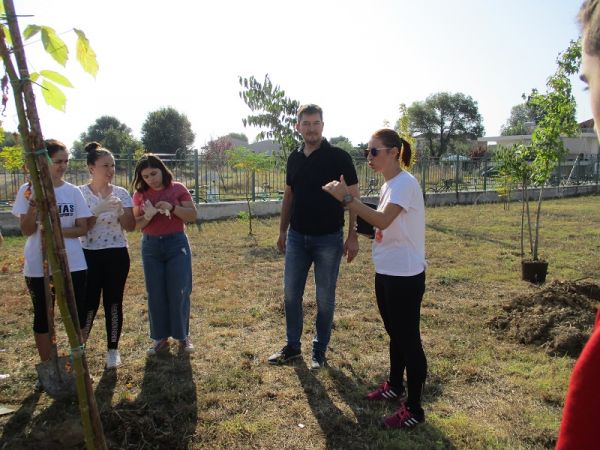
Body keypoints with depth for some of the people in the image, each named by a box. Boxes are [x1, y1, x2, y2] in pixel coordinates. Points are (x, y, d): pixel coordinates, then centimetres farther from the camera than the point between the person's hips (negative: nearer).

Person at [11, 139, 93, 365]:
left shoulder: (73, 191, 1)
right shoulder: (28, 190, -4)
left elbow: (82, 228, 0)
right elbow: (26, 230, -7)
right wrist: (34, 203, -21)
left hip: (73, 264, 2)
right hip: (38, 266, -1)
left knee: (78, 314, 7)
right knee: (43, 317, 11)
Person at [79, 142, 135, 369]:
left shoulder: (121, 193, 2)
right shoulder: (80, 193, -4)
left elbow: (131, 226, 0)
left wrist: (120, 211, -18)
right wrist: (97, 210, -23)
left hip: (117, 255, 2)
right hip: (89, 255, -2)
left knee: (114, 303, 8)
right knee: (89, 304, 0)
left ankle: (113, 349, 22)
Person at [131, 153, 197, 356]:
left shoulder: (178, 189, -1)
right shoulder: (140, 194, 4)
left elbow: (192, 215, -3)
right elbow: (136, 224, 4)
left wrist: (172, 207, -17)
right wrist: (148, 216, -17)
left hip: (176, 244, -2)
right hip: (151, 246, 2)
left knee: (178, 292, 0)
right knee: (155, 294, 5)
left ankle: (183, 336, 16)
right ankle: (160, 338, 18)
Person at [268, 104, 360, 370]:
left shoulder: (338, 157, -9)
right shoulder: (294, 158, 6)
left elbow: (354, 198, -8)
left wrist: (352, 236, -13)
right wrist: (282, 231, 14)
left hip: (328, 238, -4)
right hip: (297, 237, 5)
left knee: (325, 298, 7)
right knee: (291, 294, 10)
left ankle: (319, 350, 23)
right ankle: (292, 346, 27)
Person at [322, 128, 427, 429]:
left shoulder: (405, 183, -18)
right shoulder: (388, 185, 11)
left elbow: (382, 221, -32)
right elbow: (379, 223, 9)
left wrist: (346, 198, -31)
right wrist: (353, 201, -1)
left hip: (405, 275, -9)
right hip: (386, 272, 9)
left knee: (408, 339, 2)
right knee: (395, 334, 22)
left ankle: (413, 409, 15)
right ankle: (395, 386, 41)